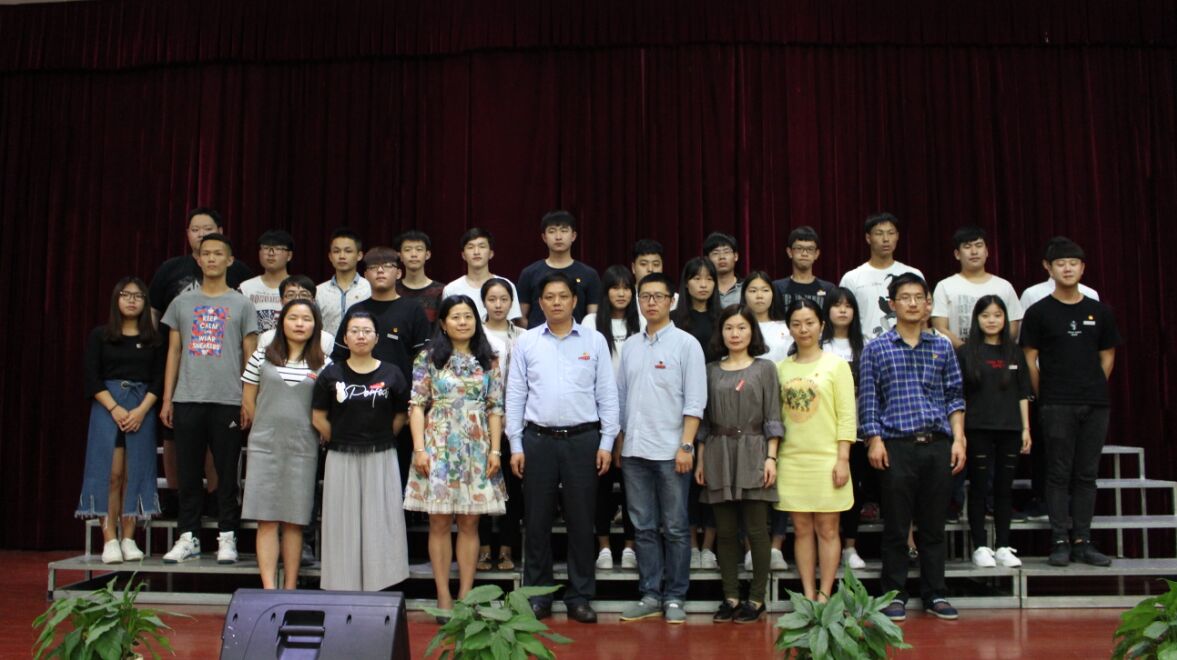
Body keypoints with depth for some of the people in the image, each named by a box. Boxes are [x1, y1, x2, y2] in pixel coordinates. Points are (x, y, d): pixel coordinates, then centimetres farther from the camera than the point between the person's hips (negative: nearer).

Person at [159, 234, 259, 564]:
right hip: (187, 400, 2)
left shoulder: (241, 304, 6)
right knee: (189, 472, 6)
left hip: (227, 401, -2)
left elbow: (250, 356, 4)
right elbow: (173, 352, 13)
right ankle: (187, 537, 15)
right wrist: (167, 399, 6)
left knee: (227, 472, 3)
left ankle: (227, 537, 11)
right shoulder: (182, 303, 12)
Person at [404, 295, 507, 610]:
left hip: (477, 450, 2)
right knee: (439, 522, 1)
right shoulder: (428, 359, 3)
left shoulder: (488, 361, 9)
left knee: (469, 523, 4)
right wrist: (419, 449, -9)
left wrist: (495, 450, -1)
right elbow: (417, 405, 0)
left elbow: (495, 408, 7)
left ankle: (466, 594, 11)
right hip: (439, 447, -2)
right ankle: (443, 596, 8)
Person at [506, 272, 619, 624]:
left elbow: (607, 394, 3)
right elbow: (515, 396, 5)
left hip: (583, 439, 0)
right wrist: (515, 446, 0)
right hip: (537, 439, 1)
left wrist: (607, 442, -2)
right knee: (537, 521, 7)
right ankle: (538, 595, 19)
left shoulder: (595, 341, 3)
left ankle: (579, 597, 16)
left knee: (581, 520, 5)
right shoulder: (526, 342, 5)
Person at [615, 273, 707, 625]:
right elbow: (621, 397, 15)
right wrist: (618, 443, 11)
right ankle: (650, 595, 16)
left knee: (675, 528, 3)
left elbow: (694, 401, -6)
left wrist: (686, 446, -13)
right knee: (644, 527, 8)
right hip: (634, 450, 4)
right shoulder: (630, 346, 12)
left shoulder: (686, 344, -2)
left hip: (670, 450, -4)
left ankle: (674, 597, 13)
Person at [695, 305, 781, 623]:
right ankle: (730, 597, 14)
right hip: (719, 455, 2)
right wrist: (700, 459, 6)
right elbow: (704, 419, 12)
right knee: (725, 530, 5)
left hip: (753, 455, -2)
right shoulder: (711, 370, 11)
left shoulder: (764, 368, 6)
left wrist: (771, 457, -7)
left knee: (756, 529, -1)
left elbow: (772, 418, 1)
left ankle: (756, 599, 9)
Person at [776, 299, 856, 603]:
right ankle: (808, 595, 14)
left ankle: (824, 596, 9)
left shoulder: (836, 364, 1)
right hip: (791, 459, 3)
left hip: (826, 458, -3)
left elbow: (847, 415, -3)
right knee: (801, 529, 7)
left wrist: (843, 459, -9)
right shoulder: (781, 368, 10)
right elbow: (775, 416, 10)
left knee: (827, 529, 2)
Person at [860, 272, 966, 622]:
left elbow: (954, 396, 11)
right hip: (897, 446, -2)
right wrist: (874, 441, -6)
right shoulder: (876, 349, 4)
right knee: (896, 526, 3)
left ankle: (935, 593, 19)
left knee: (933, 525, 8)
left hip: (938, 445, 2)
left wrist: (958, 439, 3)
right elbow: (868, 400, 1)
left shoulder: (942, 347, 11)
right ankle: (895, 595, 14)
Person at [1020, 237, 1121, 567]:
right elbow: (1030, 359, 0)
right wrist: (1044, 395, -2)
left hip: (1095, 404, 3)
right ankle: (1060, 541, 5)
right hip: (1057, 405, -3)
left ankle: (1082, 541, 14)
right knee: (1059, 474, 0)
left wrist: (1094, 389, 7)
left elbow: (1108, 356, 14)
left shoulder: (1099, 311, 9)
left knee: (1087, 474, 7)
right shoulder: (1039, 312, 0)